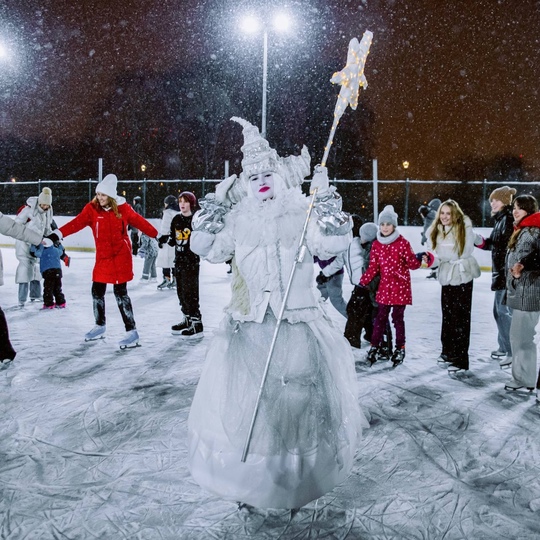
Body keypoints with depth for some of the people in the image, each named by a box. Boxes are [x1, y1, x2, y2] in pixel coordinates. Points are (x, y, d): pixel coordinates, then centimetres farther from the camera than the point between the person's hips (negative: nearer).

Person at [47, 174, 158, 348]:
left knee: (120, 293, -5)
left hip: (121, 256, -4)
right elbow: (77, 223, -13)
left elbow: (140, 222, -4)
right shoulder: (92, 209, -2)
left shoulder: (123, 208, -6)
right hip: (102, 257, 4)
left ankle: (131, 331, 3)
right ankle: (100, 326, 33)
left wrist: (157, 236, -6)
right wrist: (57, 234, -25)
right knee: (97, 291, 11)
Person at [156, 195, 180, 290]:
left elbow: (165, 227, -12)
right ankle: (174, 280, 12)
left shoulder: (168, 212, -8)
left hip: (168, 239, -8)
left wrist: (161, 238, -7)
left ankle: (167, 279, -6)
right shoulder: (180, 213, 14)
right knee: (175, 260, 10)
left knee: (166, 259, -4)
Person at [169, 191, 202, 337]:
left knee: (190, 292, -6)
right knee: (181, 292, 13)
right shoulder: (176, 219, 10)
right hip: (179, 260, 7)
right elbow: (173, 239, 16)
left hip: (192, 261, -7)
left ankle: (196, 322, 2)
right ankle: (187, 319, 26)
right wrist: (166, 239, -4)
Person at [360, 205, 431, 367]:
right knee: (380, 317, 7)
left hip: (401, 287, -3)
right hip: (384, 287, 3)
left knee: (397, 318, 4)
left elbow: (412, 263, -4)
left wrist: (419, 259, -25)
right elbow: (373, 267, 6)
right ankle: (375, 346, 19)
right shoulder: (376, 245, 4)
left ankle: (400, 348, 19)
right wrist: (362, 282, 0)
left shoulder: (402, 243, -6)